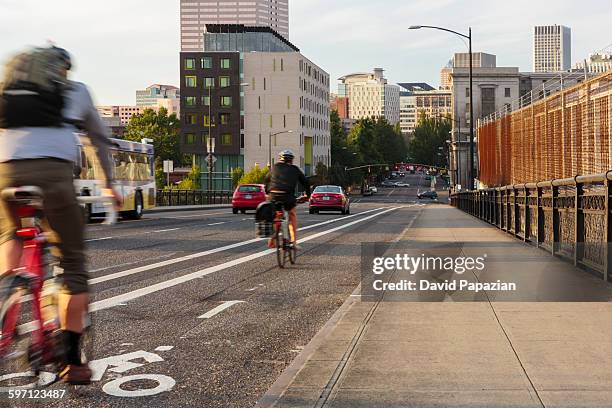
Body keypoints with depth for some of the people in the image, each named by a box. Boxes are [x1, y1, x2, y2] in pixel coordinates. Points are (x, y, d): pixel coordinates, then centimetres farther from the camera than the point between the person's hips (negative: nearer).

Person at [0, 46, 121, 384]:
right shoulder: (76, 90, 25)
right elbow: (101, 139, 31)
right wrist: (109, 185, 41)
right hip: (55, 172, -2)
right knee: (73, 263, 7)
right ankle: (72, 360, 4)